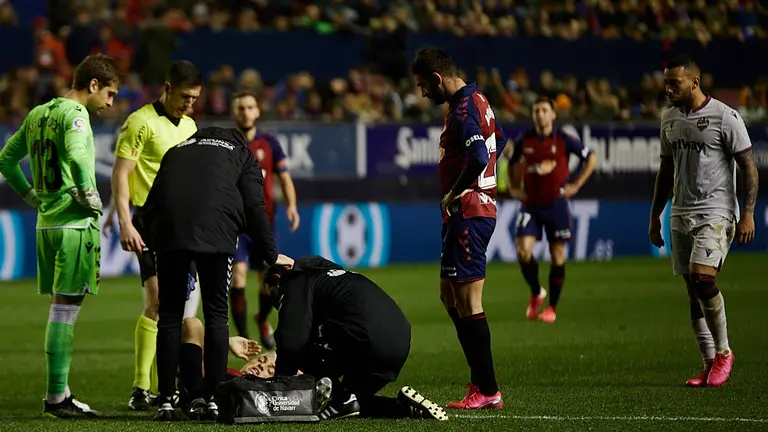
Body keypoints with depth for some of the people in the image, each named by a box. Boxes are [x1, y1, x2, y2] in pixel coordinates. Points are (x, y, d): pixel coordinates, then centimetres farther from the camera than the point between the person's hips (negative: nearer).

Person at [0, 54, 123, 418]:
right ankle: (56, 396, -5)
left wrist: (31, 196, 20)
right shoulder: (75, 114, -11)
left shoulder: (37, 114, 15)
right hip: (75, 224, -8)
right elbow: (77, 155, -31)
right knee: (65, 309, -6)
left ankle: (59, 393, 15)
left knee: (60, 308, 13)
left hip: (46, 223, 9)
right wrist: (88, 194, -19)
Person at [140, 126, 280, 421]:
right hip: (216, 232, -2)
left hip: (168, 231, 2)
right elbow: (254, 209, 11)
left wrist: (150, 242, 22)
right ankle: (214, 400, 4)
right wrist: (271, 256, 16)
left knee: (170, 316, 7)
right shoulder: (241, 153, 23)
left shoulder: (177, 151, 32)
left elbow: (151, 202, 22)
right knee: (216, 314, 7)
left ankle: (166, 401, 5)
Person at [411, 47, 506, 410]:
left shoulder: (462, 110, -18)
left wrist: (453, 194, -18)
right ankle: (480, 381, 17)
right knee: (450, 297, 16)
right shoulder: (477, 100, 14)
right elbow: (498, 141, 31)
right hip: (480, 207, 11)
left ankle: (487, 392, -5)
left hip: (467, 213, -11)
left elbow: (478, 158, -32)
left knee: (468, 303, -7)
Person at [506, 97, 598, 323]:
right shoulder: (524, 140, 1)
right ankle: (536, 293, 11)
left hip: (556, 203, -2)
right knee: (523, 250, -13)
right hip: (530, 204, 2)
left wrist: (575, 185, -2)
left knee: (557, 254, 1)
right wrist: (513, 188, 9)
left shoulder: (564, 140, -5)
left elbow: (591, 159, 3)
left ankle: (552, 307, 13)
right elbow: (512, 163, 21)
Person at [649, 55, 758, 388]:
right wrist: (655, 216, 20)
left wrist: (748, 213, -16)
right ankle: (710, 363, 10)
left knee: (702, 277, -22)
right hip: (681, 215, 7)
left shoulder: (724, 117, -8)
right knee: (694, 292, 5)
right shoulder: (669, 119, 13)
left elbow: (748, 166, -8)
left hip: (716, 212, -7)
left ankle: (723, 352, -7)